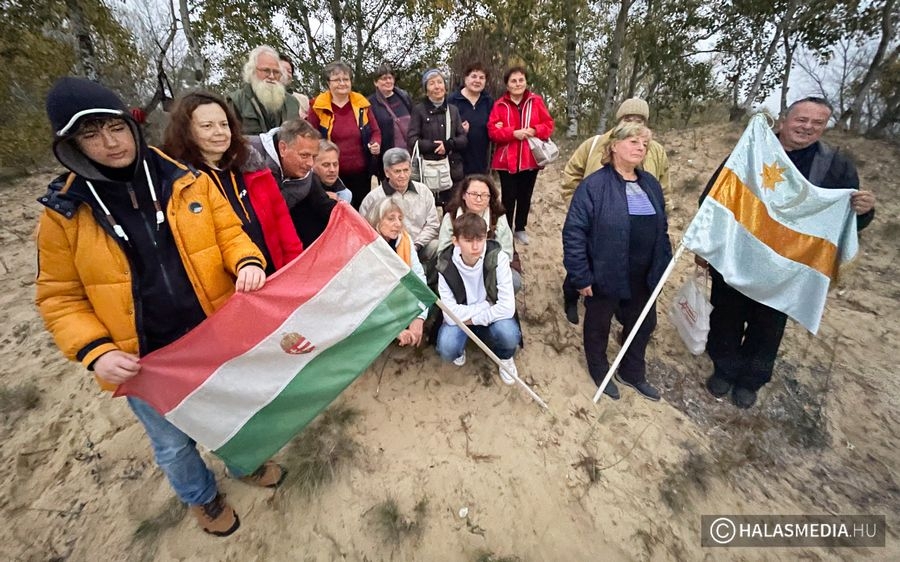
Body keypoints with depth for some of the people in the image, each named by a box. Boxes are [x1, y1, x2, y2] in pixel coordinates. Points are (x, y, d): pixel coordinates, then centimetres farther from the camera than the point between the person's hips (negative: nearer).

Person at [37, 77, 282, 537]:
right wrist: (95, 351, -19)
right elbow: (60, 298, -3)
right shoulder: (64, 212, -7)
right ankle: (201, 496, 53)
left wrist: (248, 262, -24)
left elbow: (228, 233, -1)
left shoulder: (187, 181, -6)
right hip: (147, 362, 0)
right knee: (174, 444, 22)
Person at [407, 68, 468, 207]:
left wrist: (448, 144, -12)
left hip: (453, 169, 3)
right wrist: (434, 146, -15)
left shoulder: (453, 110, 14)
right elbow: (411, 140, -5)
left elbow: (464, 139, 8)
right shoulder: (419, 110, 3)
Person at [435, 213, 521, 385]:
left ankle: (505, 357, 7)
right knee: (446, 349, -28)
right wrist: (487, 305, -24)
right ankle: (460, 349, 13)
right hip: (460, 316, 1)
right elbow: (451, 314, -23)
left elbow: (507, 307, -28)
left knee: (509, 335, -32)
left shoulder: (498, 258, -24)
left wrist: (473, 319, -24)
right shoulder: (446, 265, -21)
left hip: (491, 315, 0)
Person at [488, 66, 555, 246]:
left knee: (525, 195, 12)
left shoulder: (536, 101, 4)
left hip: (530, 159, 2)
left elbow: (548, 124, 3)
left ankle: (520, 229, 28)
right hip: (507, 159, -2)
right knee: (508, 197, 2)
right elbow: (492, 131, -8)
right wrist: (514, 133, -20)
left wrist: (534, 131, -16)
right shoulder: (500, 104, -1)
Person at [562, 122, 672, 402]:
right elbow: (574, 232, -18)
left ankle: (632, 373, 44)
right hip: (605, 277, -6)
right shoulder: (594, 185, -15)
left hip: (643, 278, 7)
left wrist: (661, 267, 9)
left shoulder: (651, 184, 7)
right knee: (598, 326, 14)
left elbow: (662, 229, 13)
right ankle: (599, 371, 40)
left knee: (643, 325, 20)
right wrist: (581, 276, -19)